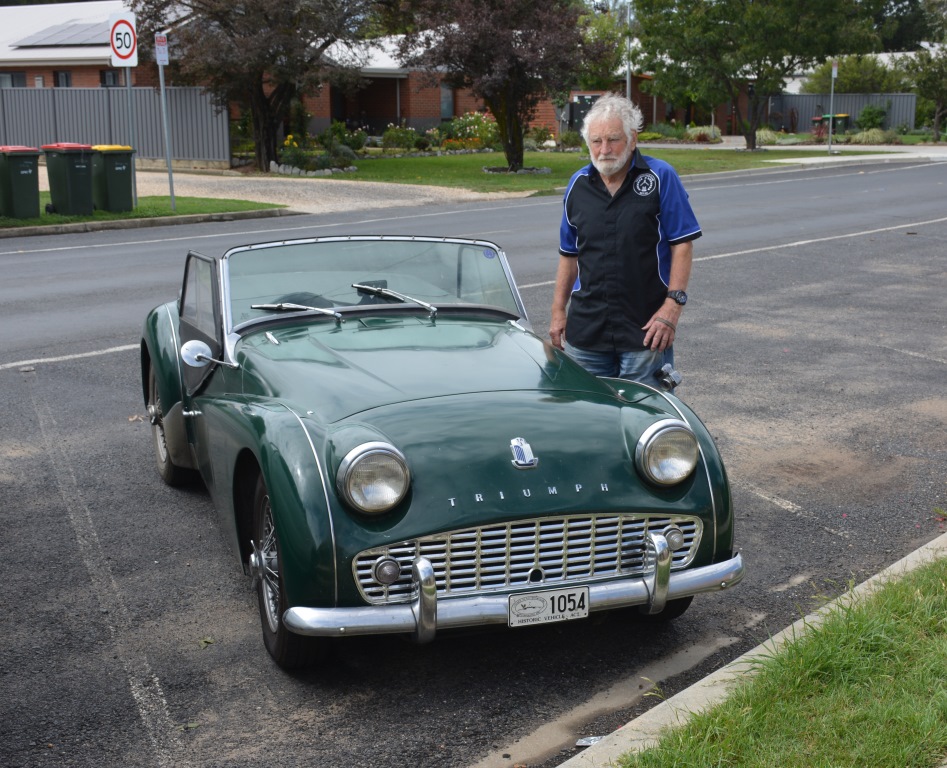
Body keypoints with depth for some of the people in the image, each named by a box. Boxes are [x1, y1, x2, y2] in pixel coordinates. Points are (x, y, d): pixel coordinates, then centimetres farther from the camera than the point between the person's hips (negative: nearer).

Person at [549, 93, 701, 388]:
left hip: (645, 329, -3)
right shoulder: (578, 184, 8)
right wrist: (558, 311, 11)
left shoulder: (661, 178, -3)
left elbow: (682, 244, -7)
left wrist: (673, 304, -16)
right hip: (586, 330, 4)